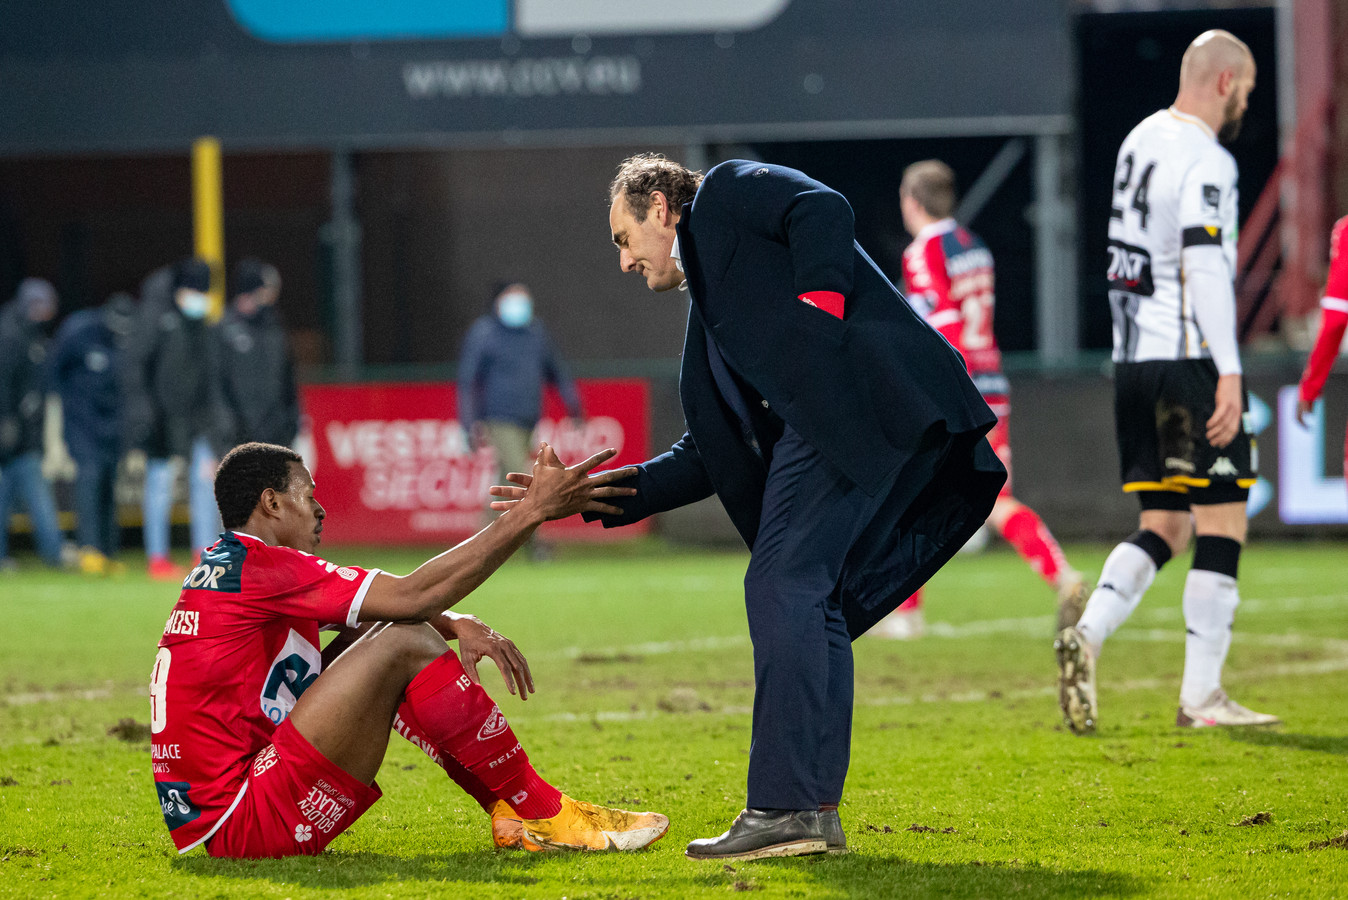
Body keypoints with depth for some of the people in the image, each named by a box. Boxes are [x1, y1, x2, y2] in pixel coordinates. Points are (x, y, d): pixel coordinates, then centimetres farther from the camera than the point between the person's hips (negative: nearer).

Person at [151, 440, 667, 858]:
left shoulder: (230, 567, 18)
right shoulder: (256, 567, -13)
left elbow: (390, 603, 20)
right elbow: (413, 595, -16)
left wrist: (457, 626, -1)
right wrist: (536, 509, -14)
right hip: (245, 826, -10)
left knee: (382, 633, 13)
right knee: (404, 644, -14)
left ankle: (510, 813, 9)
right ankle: (543, 816, -5)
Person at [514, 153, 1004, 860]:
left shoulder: (727, 193, 13)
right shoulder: (710, 330, 35)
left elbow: (823, 210, -6)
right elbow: (708, 458, 31)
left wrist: (817, 314, -14)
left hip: (857, 387, -10)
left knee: (782, 585, -13)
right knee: (812, 607, 9)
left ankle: (785, 806, -16)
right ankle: (814, 814, 8)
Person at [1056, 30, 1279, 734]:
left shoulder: (1139, 141, 14)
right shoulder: (1204, 160, -13)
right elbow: (1206, 266, -22)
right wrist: (1228, 372, -23)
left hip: (1133, 360, 8)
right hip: (1190, 359, -8)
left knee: (1164, 525, 12)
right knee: (1222, 525, -1)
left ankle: (1087, 634, -8)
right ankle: (1201, 696, -2)